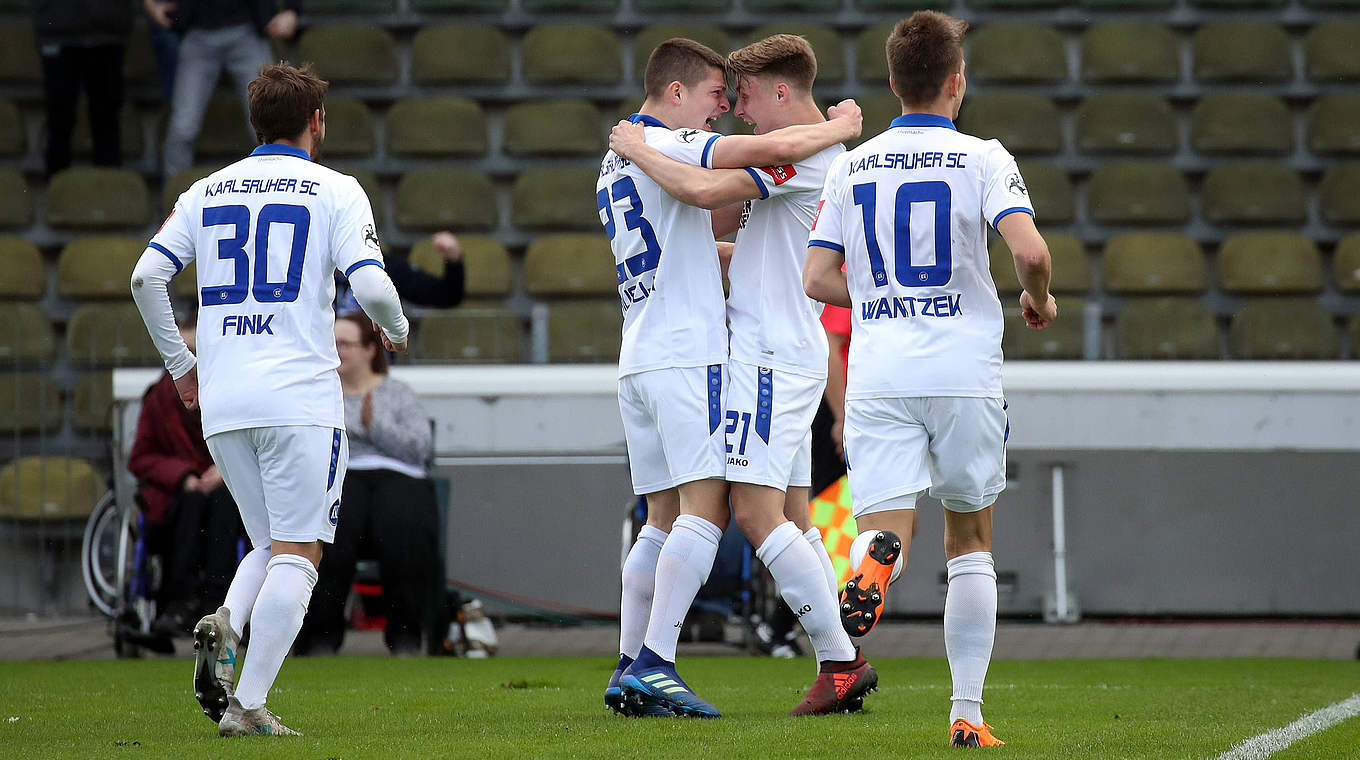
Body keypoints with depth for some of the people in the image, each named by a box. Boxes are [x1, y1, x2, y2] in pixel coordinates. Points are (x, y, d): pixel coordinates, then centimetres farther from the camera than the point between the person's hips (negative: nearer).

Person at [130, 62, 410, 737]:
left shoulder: (207, 192, 13)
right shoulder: (335, 191, 1)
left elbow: (146, 277, 6)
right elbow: (370, 284, -10)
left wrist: (178, 362, 18)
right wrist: (397, 328, 12)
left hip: (221, 404, 5)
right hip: (300, 397, -5)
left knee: (270, 547, 18)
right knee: (297, 554, -2)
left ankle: (222, 625, -12)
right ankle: (248, 703, -12)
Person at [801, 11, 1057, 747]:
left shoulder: (850, 167, 9)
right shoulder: (981, 158, -1)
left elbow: (818, 279, 7)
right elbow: (1028, 249, -16)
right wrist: (1039, 299, 6)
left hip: (878, 376, 1)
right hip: (965, 373, -1)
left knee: (884, 526, -7)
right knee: (970, 542, 15)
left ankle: (873, 560, -46)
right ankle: (967, 712, 13)